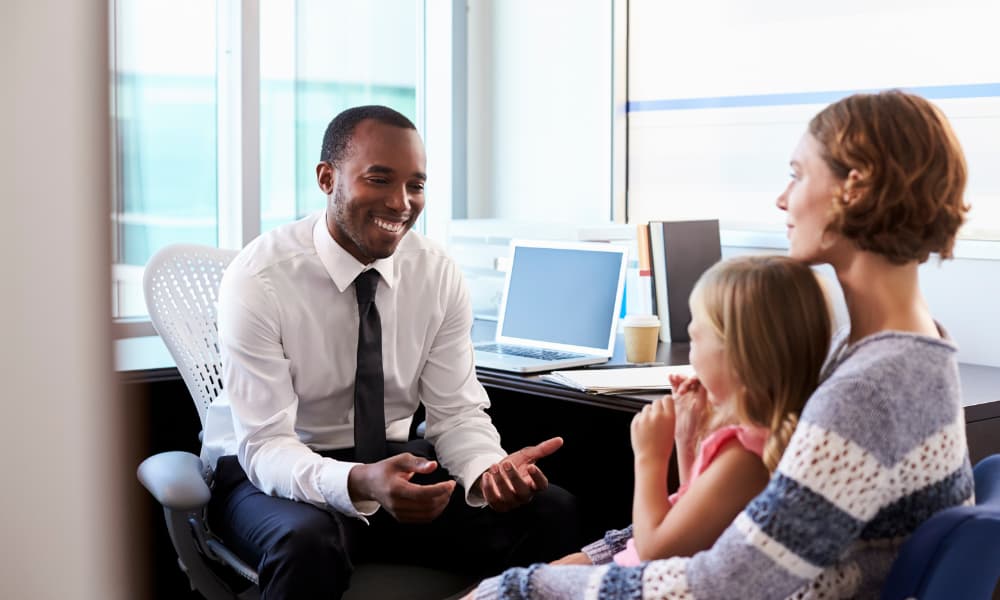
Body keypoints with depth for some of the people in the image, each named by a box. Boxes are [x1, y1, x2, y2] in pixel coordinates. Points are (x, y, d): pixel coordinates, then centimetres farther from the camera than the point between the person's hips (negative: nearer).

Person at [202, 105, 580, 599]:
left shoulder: (439, 274, -7)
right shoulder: (258, 279, -19)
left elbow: (458, 413, -4)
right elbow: (265, 446, -23)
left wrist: (489, 469, -28)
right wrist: (359, 483, -43)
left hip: (393, 460, 4)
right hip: (273, 471, -3)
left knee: (552, 514, -17)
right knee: (308, 542, -39)